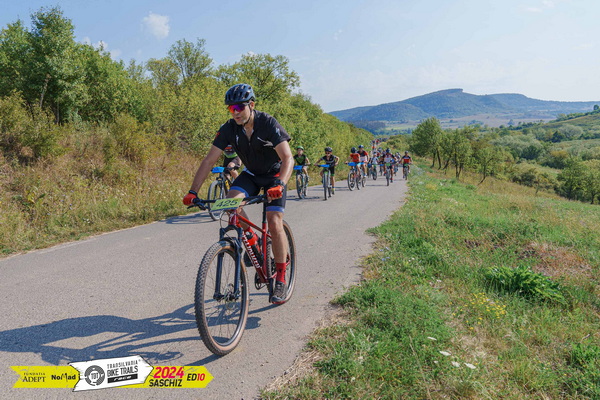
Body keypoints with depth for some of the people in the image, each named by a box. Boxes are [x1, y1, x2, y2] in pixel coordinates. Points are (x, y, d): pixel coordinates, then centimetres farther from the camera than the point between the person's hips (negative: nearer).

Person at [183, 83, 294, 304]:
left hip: (275, 175, -4)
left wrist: (280, 184, -49)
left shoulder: (268, 124, -25)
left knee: (274, 223, -18)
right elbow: (209, 160, -15)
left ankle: (281, 279, -3)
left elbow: (287, 158, -31)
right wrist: (193, 191, -24)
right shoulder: (229, 128, -14)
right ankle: (251, 240, 1)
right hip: (251, 174, 4)